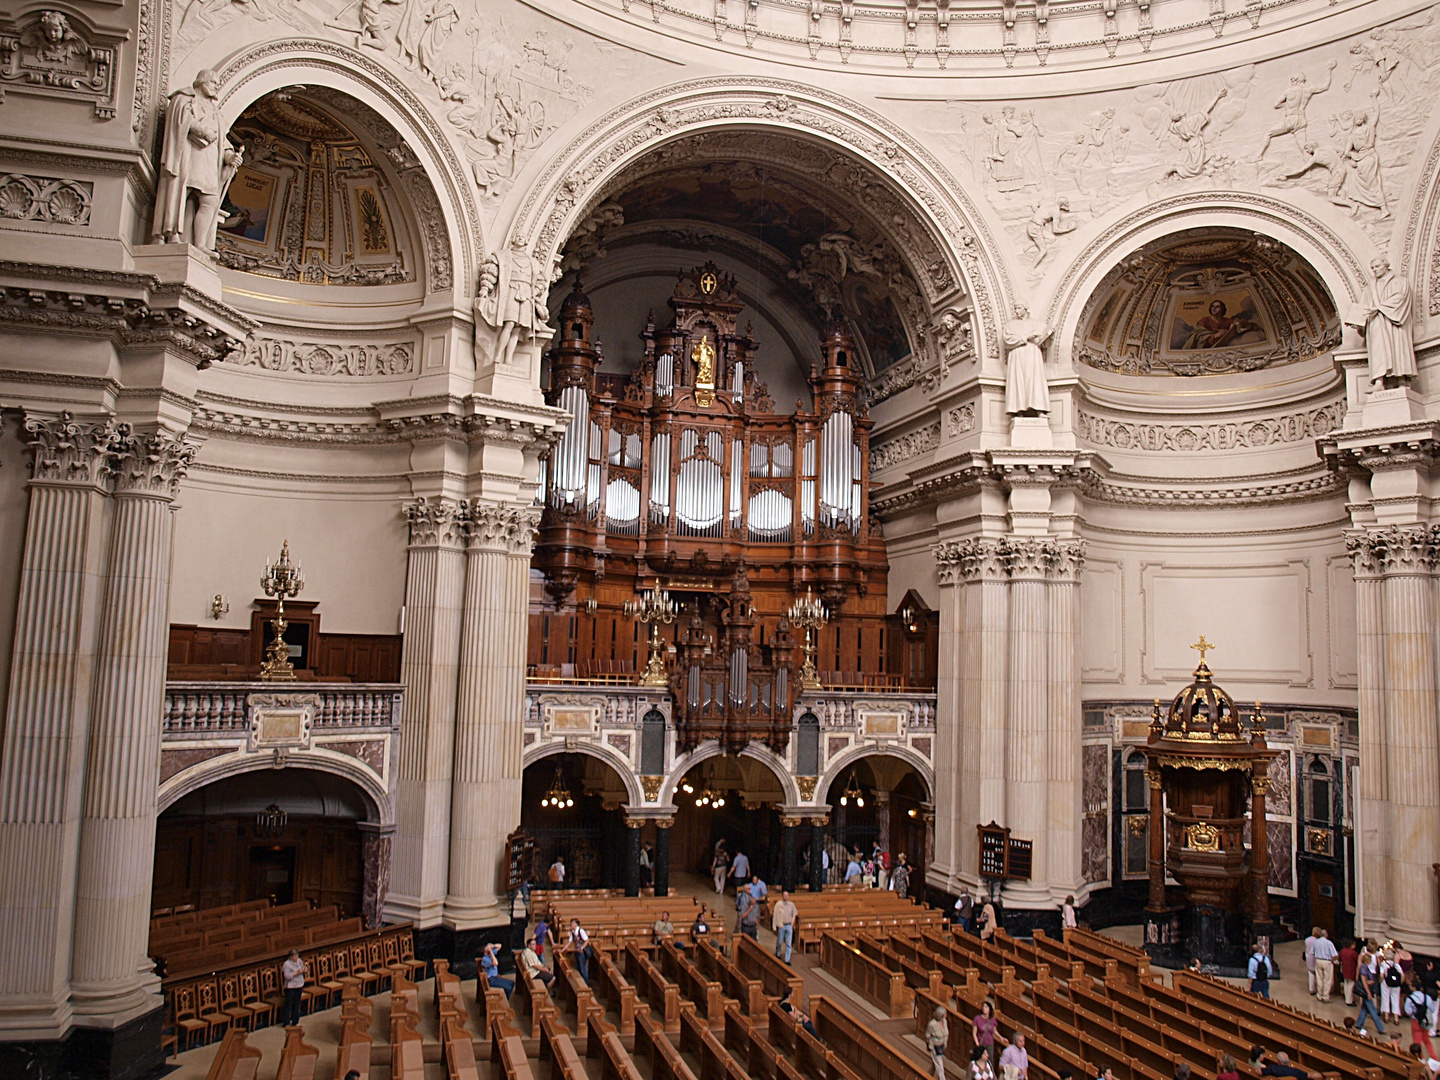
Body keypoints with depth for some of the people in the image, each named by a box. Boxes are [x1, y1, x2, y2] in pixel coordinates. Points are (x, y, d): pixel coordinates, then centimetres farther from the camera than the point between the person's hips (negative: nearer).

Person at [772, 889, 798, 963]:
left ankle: (787, 960, 7)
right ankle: (778, 954, 39)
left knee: (789, 944, 0)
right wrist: (774, 927, -7)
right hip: (781, 926, -2)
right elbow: (775, 916, -7)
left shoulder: (791, 904, -2)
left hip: (789, 926, 2)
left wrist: (792, 922, 4)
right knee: (780, 942, 13)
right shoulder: (778, 904, -10)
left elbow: (794, 913, 12)